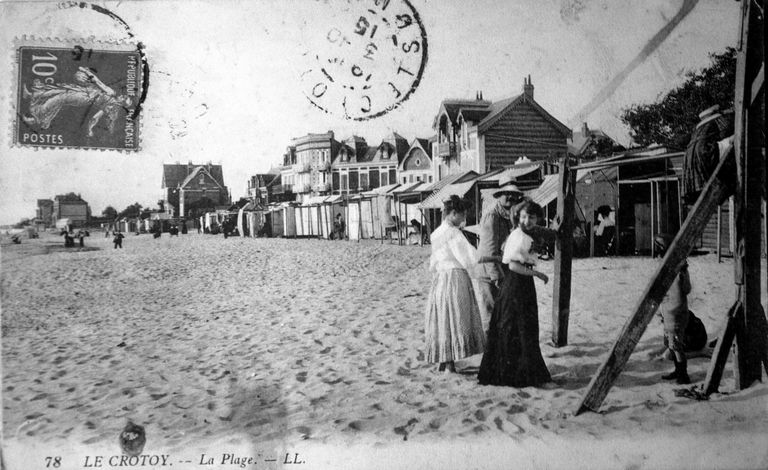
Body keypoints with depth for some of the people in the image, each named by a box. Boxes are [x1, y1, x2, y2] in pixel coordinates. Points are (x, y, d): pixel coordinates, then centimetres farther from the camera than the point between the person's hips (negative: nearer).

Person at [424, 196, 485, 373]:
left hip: (440, 279, 8)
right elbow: (469, 260, -14)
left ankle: (442, 362, 20)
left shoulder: (436, 233, 11)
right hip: (455, 277, -8)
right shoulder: (453, 233, -14)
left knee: (442, 320, 12)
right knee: (454, 320, -2)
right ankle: (450, 364, 1)